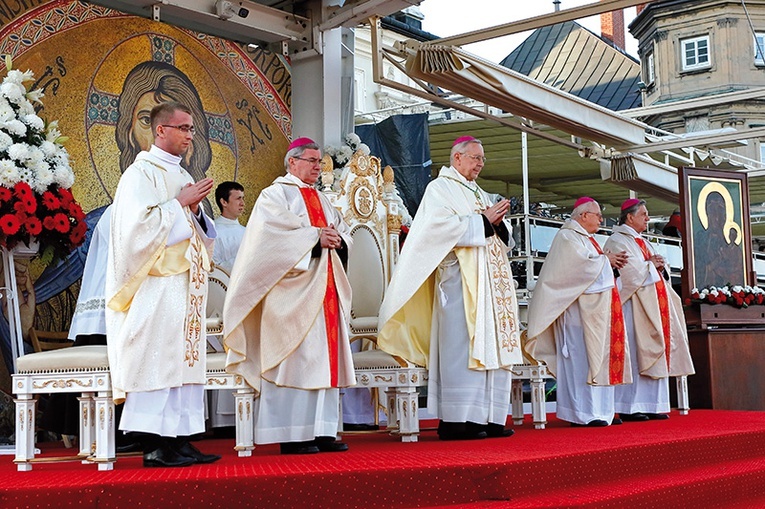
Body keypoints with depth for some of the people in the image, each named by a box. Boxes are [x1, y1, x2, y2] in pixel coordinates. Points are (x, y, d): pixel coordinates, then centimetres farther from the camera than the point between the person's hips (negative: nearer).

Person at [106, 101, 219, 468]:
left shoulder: (182, 177, 19)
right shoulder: (141, 173, -5)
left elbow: (198, 233, 22)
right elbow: (139, 224, -17)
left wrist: (195, 209, 1)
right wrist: (180, 203, -11)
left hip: (184, 284, 8)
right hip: (155, 284, -8)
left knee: (184, 358, 5)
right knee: (154, 360, -9)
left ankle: (179, 441, 8)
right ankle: (154, 447, -6)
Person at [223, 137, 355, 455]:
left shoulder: (322, 201, 24)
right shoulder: (275, 194, 1)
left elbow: (344, 234, 19)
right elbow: (275, 230, -15)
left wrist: (336, 240, -3)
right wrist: (315, 236, -14)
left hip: (325, 291, 8)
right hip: (294, 291, -8)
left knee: (323, 356, 4)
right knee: (294, 357, -10)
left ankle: (322, 431, 7)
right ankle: (291, 436, -7)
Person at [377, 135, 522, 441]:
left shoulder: (480, 194, 26)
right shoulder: (440, 187, 2)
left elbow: (499, 238, 24)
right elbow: (440, 225, -15)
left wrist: (498, 222, 2)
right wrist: (482, 221, -10)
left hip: (490, 281, 8)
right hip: (460, 280, -8)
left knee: (491, 346, 3)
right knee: (461, 344, -13)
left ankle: (486, 418, 5)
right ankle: (457, 421, -12)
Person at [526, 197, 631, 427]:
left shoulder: (584, 238, 23)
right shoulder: (568, 237, -7)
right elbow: (583, 265, -19)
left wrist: (611, 261, 6)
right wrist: (605, 259, -5)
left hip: (596, 310, 10)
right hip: (579, 310, -10)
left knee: (600, 358, 7)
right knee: (581, 359, -10)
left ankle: (599, 411, 9)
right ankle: (582, 414, -9)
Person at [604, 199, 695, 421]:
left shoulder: (642, 242, 22)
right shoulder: (617, 242, -5)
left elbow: (662, 273, 21)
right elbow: (629, 272, -17)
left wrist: (660, 265, 0)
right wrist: (651, 265, -5)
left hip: (654, 305, 9)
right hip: (634, 306, -9)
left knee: (654, 356, 5)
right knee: (634, 354, -10)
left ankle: (652, 405, 8)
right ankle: (630, 407, -9)